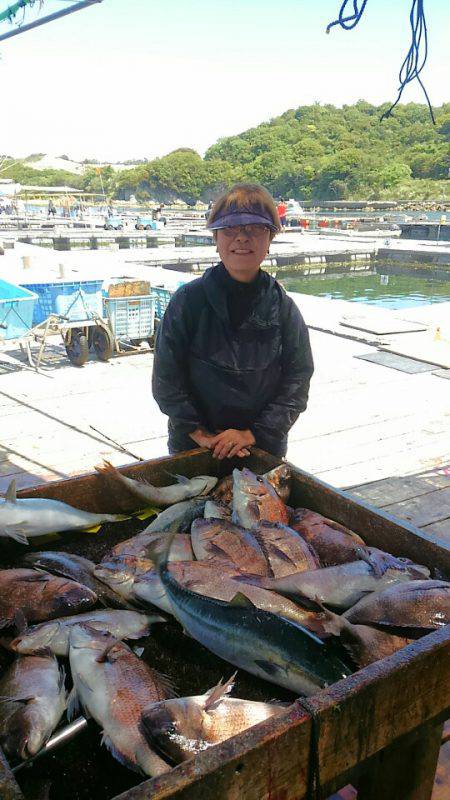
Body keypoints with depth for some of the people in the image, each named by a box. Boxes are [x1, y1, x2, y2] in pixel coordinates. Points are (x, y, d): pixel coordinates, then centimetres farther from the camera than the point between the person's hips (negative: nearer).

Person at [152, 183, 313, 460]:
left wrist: (252, 434, -15)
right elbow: (166, 380, -8)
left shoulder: (284, 308, -5)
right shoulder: (188, 300, -9)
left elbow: (296, 383, -6)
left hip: (265, 447, 1)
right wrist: (200, 434, -13)